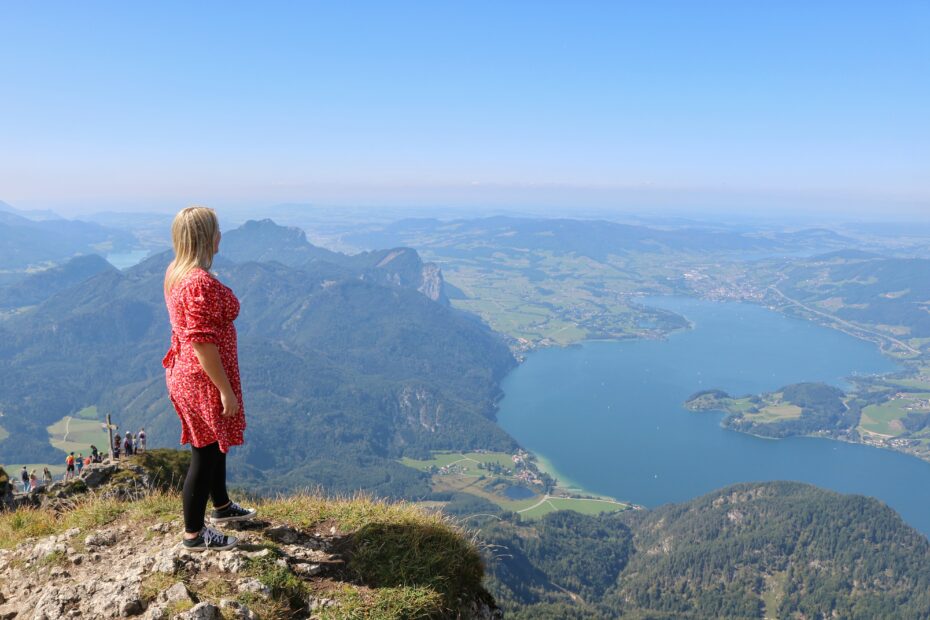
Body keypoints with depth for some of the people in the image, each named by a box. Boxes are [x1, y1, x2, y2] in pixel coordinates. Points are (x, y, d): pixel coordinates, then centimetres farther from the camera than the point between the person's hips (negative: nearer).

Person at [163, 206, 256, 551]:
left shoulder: (175, 272, 5)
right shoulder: (201, 283, -26)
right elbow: (203, 343, -27)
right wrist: (226, 390, -20)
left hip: (184, 372, 10)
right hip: (204, 381, -10)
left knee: (216, 444, 25)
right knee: (205, 456, 6)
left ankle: (221, 507, 44)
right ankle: (194, 534, 22)